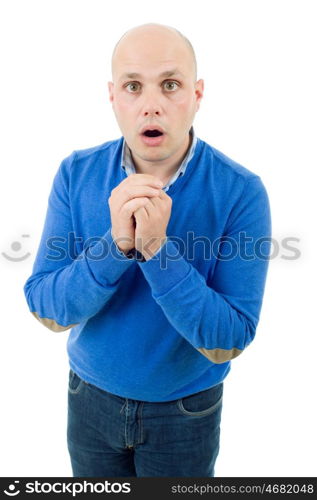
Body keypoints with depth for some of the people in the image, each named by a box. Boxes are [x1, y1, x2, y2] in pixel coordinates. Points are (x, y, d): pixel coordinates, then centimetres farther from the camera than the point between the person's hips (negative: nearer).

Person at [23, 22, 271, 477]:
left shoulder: (242, 192, -21)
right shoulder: (77, 173, -14)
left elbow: (228, 341, -22)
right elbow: (47, 310, -16)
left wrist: (157, 248, -35)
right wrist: (116, 243, -33)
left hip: (185, 409, -2)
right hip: (90, 398, 3)